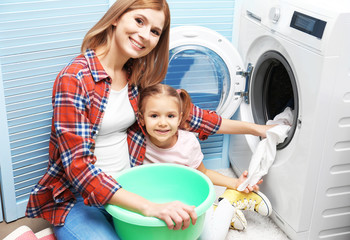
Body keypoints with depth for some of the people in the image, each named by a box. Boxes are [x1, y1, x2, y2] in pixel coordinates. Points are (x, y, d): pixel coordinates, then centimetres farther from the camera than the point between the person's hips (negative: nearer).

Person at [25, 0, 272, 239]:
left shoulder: (137, 77, 3)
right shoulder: (74, 79, -19)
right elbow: (79, 167, -26)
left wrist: (252, 128, 14)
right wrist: (149, 207, -35)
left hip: (126, 188, 6)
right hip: (77, 198, -6)